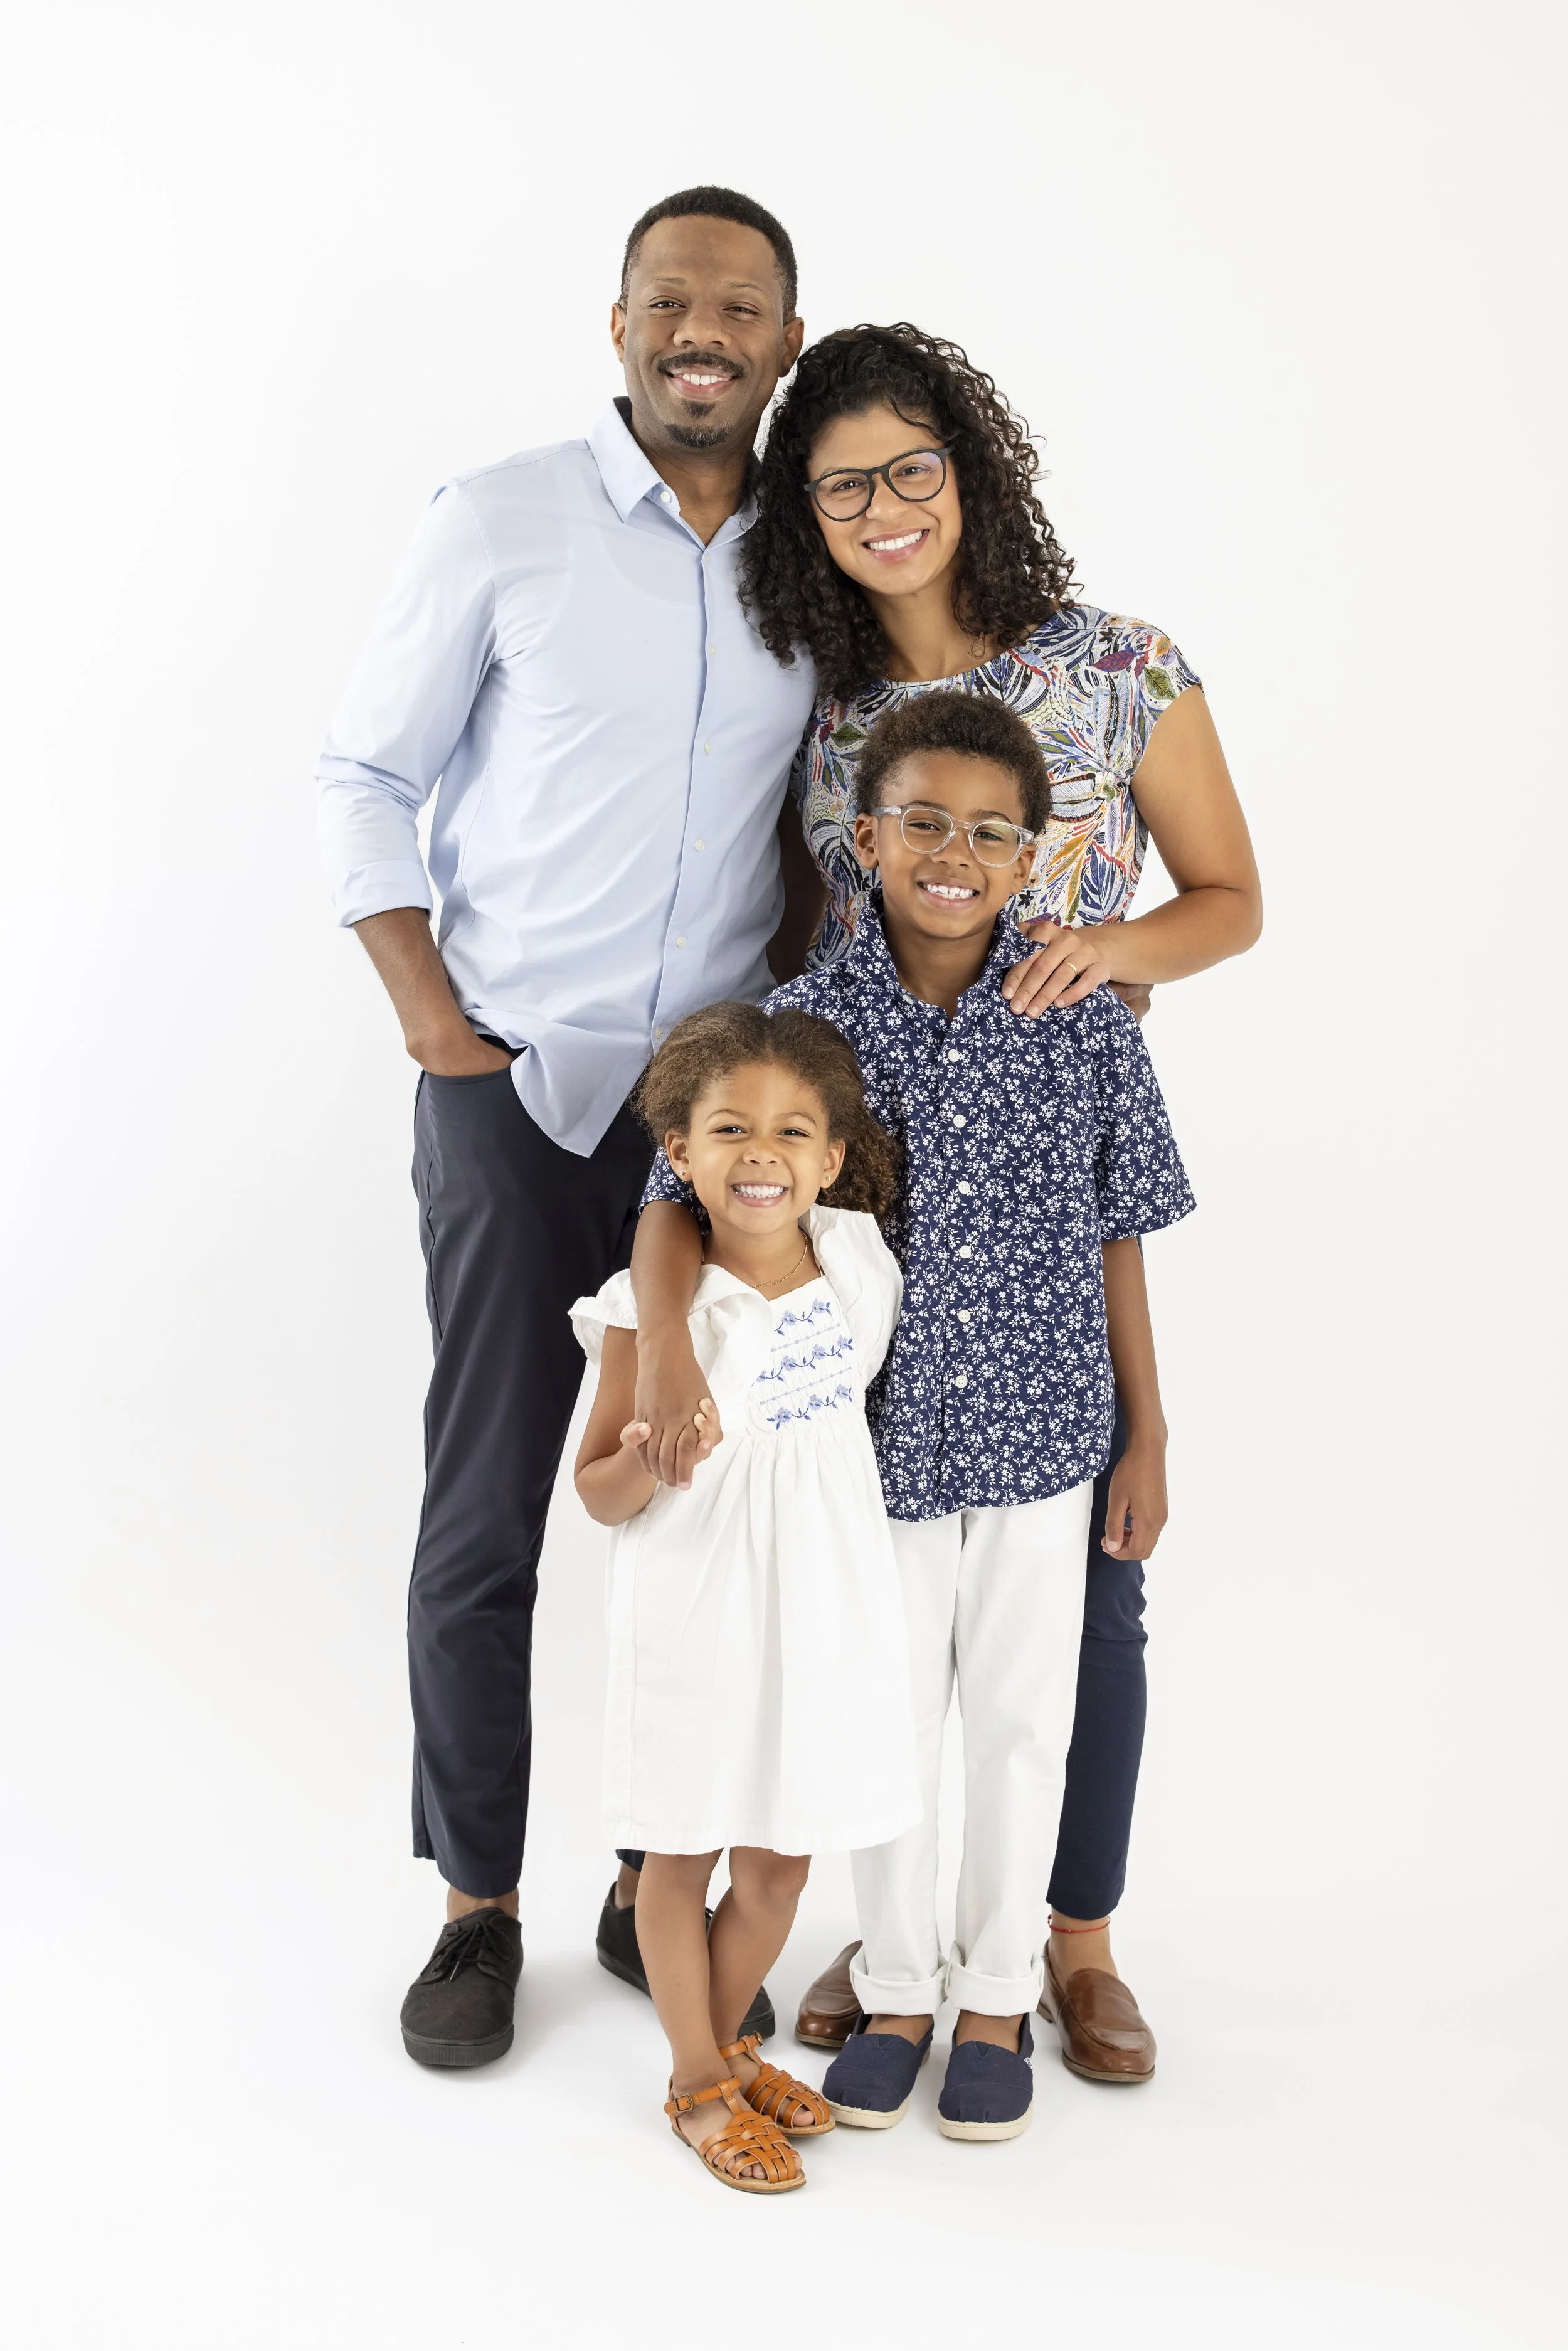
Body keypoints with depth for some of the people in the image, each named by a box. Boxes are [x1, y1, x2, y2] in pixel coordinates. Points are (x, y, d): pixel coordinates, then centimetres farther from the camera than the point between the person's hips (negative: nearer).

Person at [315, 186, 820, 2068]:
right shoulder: (500, 525, -3)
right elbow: (365, 779, 1)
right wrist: (437, 1029, -6)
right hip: (520, 1093, -2)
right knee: (485, 1520, 1)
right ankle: (480, 1906, 19)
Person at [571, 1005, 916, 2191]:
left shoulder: (862, 1262, -4)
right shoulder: (652, 1306, -17)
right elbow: (599, 1493, -11)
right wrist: (646, 1459, -29)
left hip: (823, 1613, 4)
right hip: (695, 1618, -4)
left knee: (782, 1861, 16)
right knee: (684, 1856, 12)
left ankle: (727, 2041, 40)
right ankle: (698, 2082, 32)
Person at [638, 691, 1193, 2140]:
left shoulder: (1087, 1026, -6)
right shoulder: (804, 1023, -8)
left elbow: (1116, 1243, 0)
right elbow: (681, 1202, -12)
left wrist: (1147, 1438, 3)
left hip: (1040, 1434, 0)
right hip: (877, 1439, 0)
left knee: (1018, 1722, 13)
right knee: (886, 1723, 14)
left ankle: (998, 1998, 33)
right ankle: (896, 1991, 35)